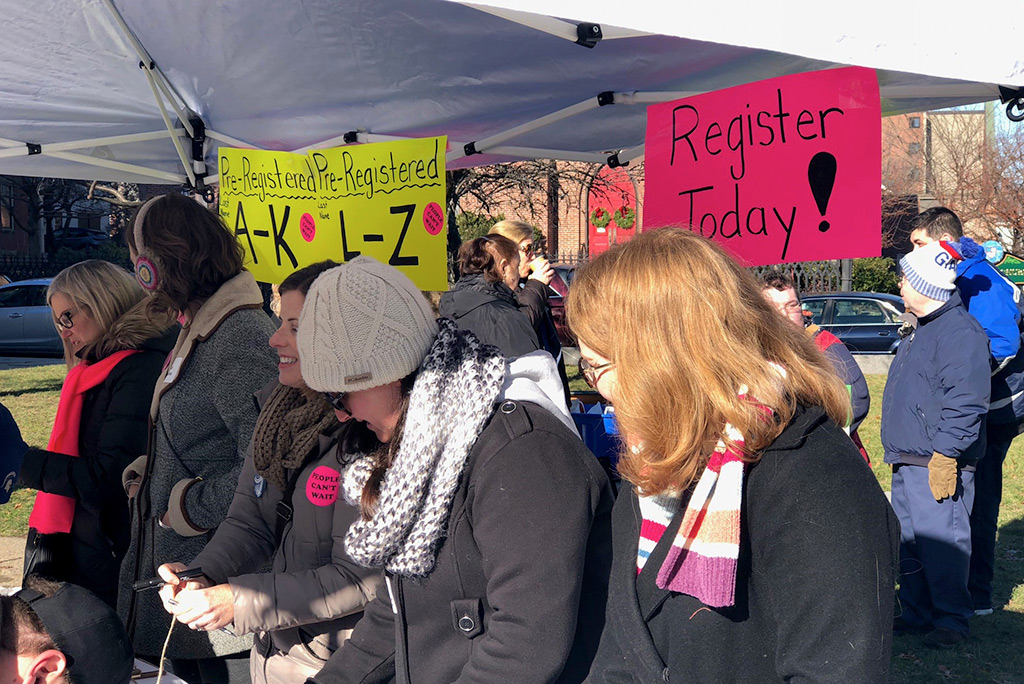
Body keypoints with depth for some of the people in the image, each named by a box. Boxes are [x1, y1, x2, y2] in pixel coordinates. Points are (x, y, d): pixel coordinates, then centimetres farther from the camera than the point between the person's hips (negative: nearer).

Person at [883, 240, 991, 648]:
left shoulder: (960, 331, -15)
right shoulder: (923, 329, 18)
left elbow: (965, 402, -22)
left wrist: (945, 454, -25)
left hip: (938, 464, -10)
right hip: (908, 461, 10)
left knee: (940, 542, -5)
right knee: (909, 542, 14)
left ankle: (952, 619, 7)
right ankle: (916, 613, 25)